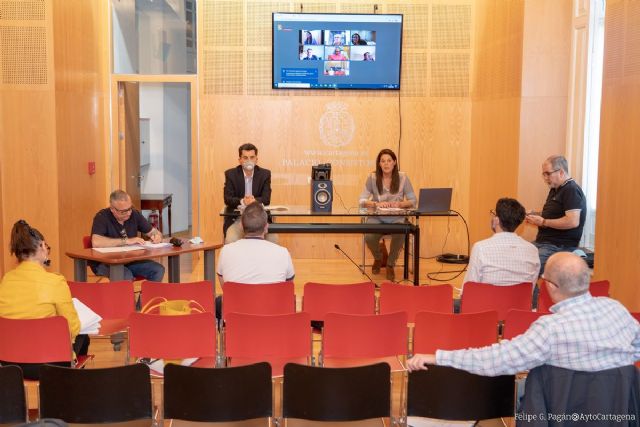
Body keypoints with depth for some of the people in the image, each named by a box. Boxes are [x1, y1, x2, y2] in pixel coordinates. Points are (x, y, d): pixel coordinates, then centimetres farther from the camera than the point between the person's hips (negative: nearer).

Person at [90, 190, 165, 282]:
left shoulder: (134, 214, 0)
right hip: (105, 263, -5)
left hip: (130, 260, 5)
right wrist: (126, 241, -27)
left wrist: (157, 236, -15)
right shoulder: (102, 217, -15)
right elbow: (96, 242, -32)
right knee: (126, 275, -35)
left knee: (158, 270, -18)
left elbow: (154, 232, 11)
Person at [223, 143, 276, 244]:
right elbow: (227, 199, -9)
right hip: (237, 218, -1)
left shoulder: (265, 174, 3)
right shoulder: (231, 174, 0)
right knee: (230, 240, -28)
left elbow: (266, 198, -6)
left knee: (272, 239, -22)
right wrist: (242, 201, -30)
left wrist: (255, 201, -28)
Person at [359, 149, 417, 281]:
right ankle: (378, 259, 10)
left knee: (400, 235, -34)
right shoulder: (372, 178, -3)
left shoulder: (403, 177, -1)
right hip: (376, 218, 0)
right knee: (369, 237, -30)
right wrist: (377, 203, -25)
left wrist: (400, 203, -21)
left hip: (397, 218, 0)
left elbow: (413, 201, 0)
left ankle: (390, 265, -2)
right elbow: (362, 200, -6)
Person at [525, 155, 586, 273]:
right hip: (543, 242, 10)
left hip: (560, 246, -10)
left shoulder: (572, 191, -11)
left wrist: (543, 222, -15)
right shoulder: (555, 189, 20)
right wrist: (536, 217, 10)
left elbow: (573, 222, -22)